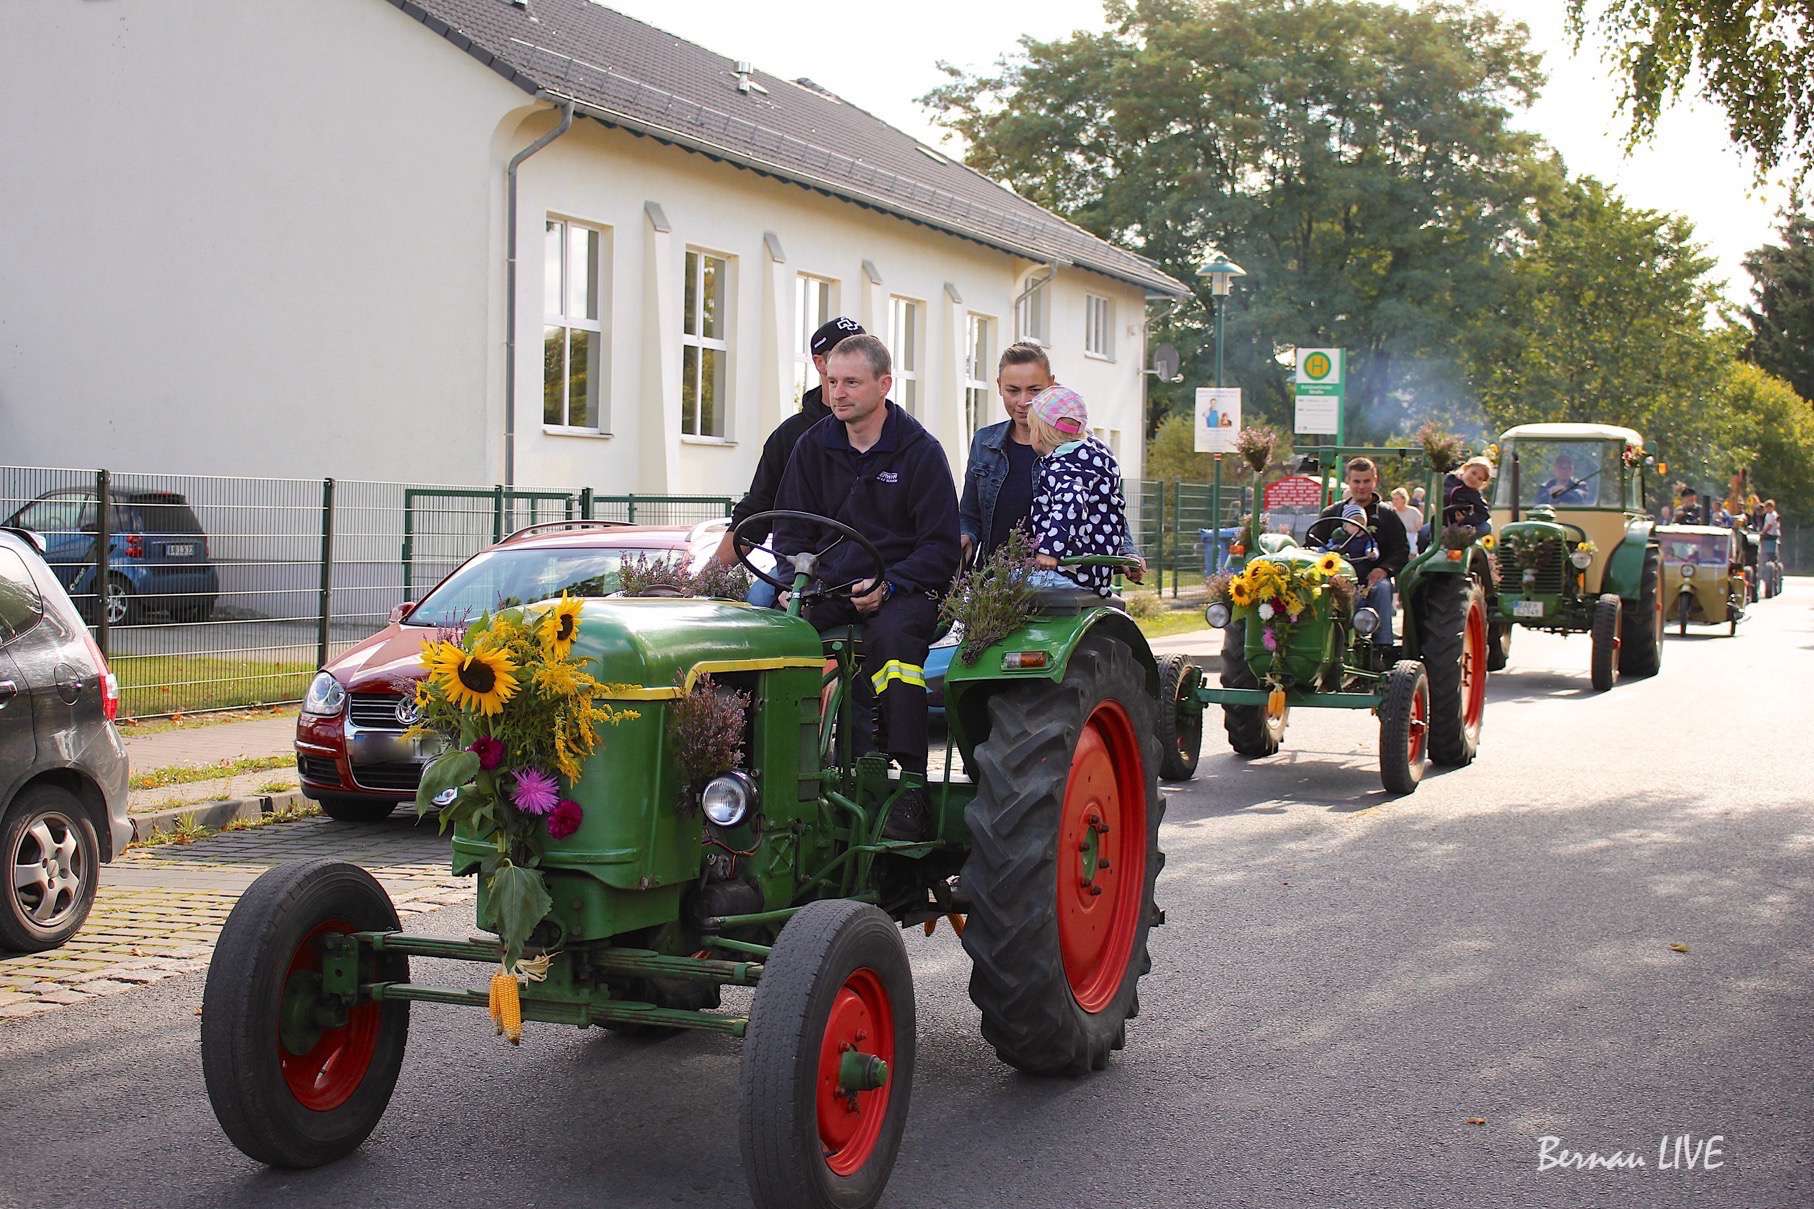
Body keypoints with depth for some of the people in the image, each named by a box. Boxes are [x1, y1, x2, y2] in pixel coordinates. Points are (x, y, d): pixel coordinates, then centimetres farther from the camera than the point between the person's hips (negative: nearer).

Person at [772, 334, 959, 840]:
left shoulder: (920, 451, -1)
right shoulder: (813, 447, 12)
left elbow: (942, 546, -4)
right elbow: (790, 530, 15)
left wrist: (888, 586, -18)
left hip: (901, 588, -4)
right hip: (826, 587, 4)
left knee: (891, 635, -37)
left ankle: (909, 784, -35)